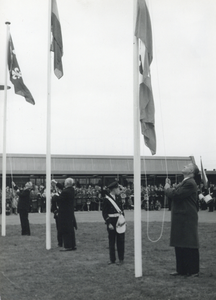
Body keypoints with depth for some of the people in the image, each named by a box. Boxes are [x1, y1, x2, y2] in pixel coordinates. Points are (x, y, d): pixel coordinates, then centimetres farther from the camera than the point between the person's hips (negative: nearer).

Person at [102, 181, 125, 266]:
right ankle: (112, 259, 15)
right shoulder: (107, 199, -9)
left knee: (120, 241, 6)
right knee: (111, 241, 5)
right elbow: (104, 213, -9)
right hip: (111, 222, -4)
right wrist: (109, 223, -14)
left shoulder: (118, 197, 7)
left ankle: (121, 259, 14)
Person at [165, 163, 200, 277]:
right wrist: (170, 189, -4)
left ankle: (193, 271, 7)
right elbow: (175, 194, 14)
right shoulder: (184, 182, 17)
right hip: (180, 220, 10)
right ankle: (181, 269, 21)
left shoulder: (190, 183, -17)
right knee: (179, 246, 13)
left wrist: (167, 189, -6)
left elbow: (176, 194, -23)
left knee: (189, 246, -2)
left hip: (187, 220, -10)